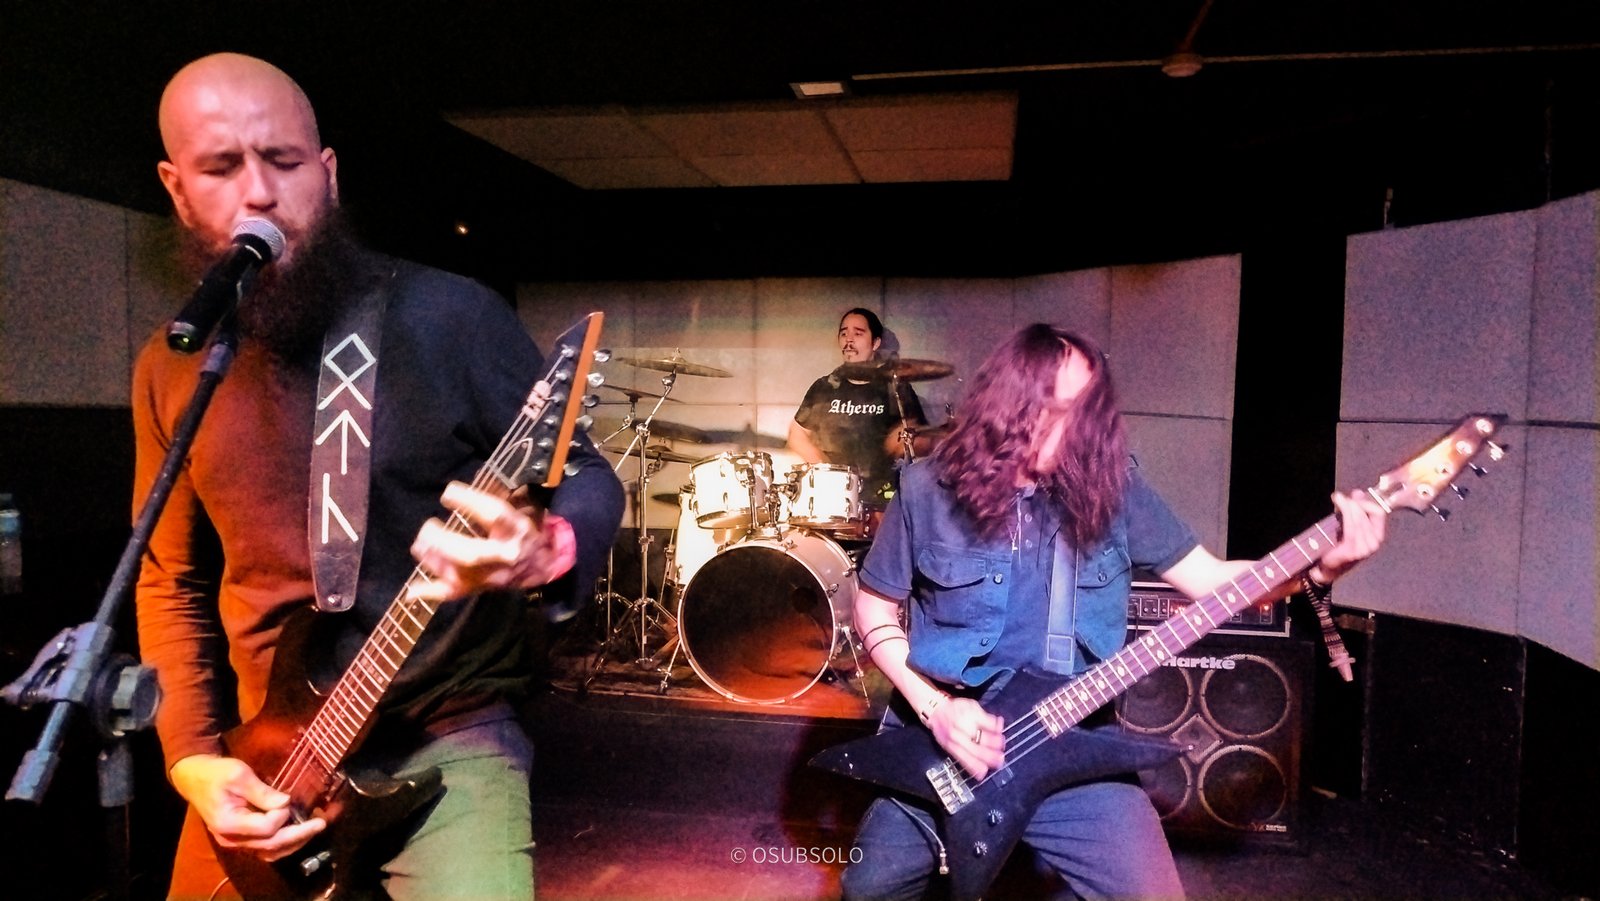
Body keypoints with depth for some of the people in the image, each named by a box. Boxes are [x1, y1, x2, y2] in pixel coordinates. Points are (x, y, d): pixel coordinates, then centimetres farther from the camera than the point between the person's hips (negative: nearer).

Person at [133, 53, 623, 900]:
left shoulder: (446, 314, -12)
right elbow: (171, 580, 11)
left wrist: (546, 550, -31)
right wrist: (192, 756, 1)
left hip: (448, 738, -4)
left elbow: (589, 475, -9)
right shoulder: (170, 369, 3)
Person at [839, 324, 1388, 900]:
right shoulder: (928, 490, -8)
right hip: (945, 740, 0)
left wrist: (1319, 567, -16)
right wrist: (933, 708, -12)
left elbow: (1208, 578, 1)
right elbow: (874, 609, -1)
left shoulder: (1112, 489, -3)